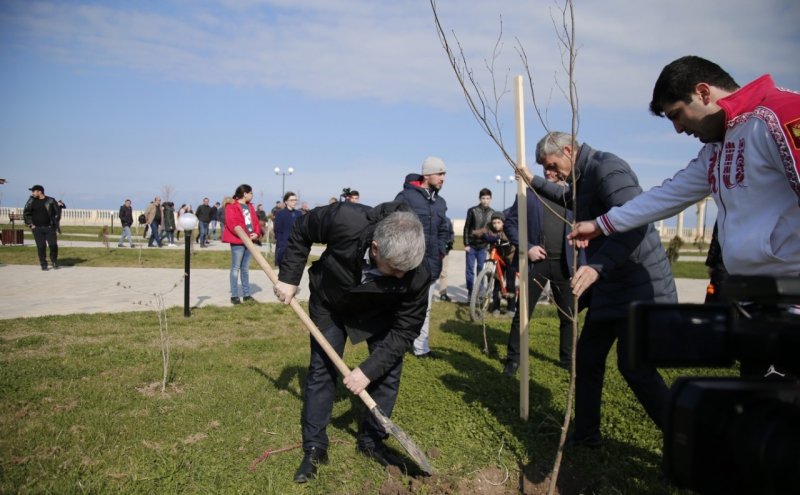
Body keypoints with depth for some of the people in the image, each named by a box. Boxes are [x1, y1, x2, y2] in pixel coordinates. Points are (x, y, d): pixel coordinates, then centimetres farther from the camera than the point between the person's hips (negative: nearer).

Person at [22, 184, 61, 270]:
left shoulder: (50, 201, 0)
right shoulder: (31, 201, 5)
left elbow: (57, 213, 6)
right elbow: (26, 213, 12)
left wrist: (55, 224, 1)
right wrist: (30, 224, 4)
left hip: (49, 228, -1)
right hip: (37, 229, 1)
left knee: (53, 245, -6)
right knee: (41, 247, -1)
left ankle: (54, 262, 16)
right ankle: (43, 265, 8)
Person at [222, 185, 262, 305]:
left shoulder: (250, 207, 18)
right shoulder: (231, 206, -8)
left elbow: (255, 221, 15)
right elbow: (232, 224, -18)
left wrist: (256, 233, -4)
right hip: (237, 241, -8)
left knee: (246, 268, 12)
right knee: (236, 268, -4)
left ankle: (246, 294, 17)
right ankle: (234, 295, 1)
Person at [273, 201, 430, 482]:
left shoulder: (417, 276, -37)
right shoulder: (345, 221, -42)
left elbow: (404, 330, -25)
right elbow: (301, 231, -19)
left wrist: (368, 370, -29)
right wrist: (289, 278, -18)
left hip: (379, 312, 1)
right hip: (330, 303, 0)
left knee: (388, 372, -2)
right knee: (321, 371, 2)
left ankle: (371, 441, 18)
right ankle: (314, 448, 15)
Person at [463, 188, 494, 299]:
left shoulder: (492, 213, 3)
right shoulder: (472, 211, -4)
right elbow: (466, 227, -3)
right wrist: (466, 244, -7)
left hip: (483, 246, 2)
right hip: (471, 245, -2)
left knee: (481, 270, 7)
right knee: (470, 270, 2)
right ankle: (470, 293, 10)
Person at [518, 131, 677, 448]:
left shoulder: (607, 169, -17)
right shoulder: (583, 177, 14)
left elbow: (634, 223, -30)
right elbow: (569, 199, 40)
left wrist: (598, 266, -40)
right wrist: (534, 181, 36)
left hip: (638, 288, -10)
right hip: (610, 288, 10)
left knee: (635, 369, -9)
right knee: (587, 359, 14)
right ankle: (585, 434, 28)